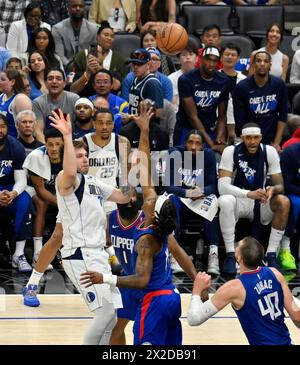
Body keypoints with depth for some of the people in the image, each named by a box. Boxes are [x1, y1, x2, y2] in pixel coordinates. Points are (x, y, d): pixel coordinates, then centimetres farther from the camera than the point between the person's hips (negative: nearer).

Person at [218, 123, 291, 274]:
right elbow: (222, 186, -24)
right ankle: (230, 256, -26)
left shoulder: (269, 151, -8)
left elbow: (280, 185, -6)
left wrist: (273, 189, -33)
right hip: (239, 201, -2)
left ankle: (271, 256, -19)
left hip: (261, 203, 2)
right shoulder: (231, 152, -14)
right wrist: (249, 194, -39)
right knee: (225, 201, -36)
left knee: (283, 202, -27)